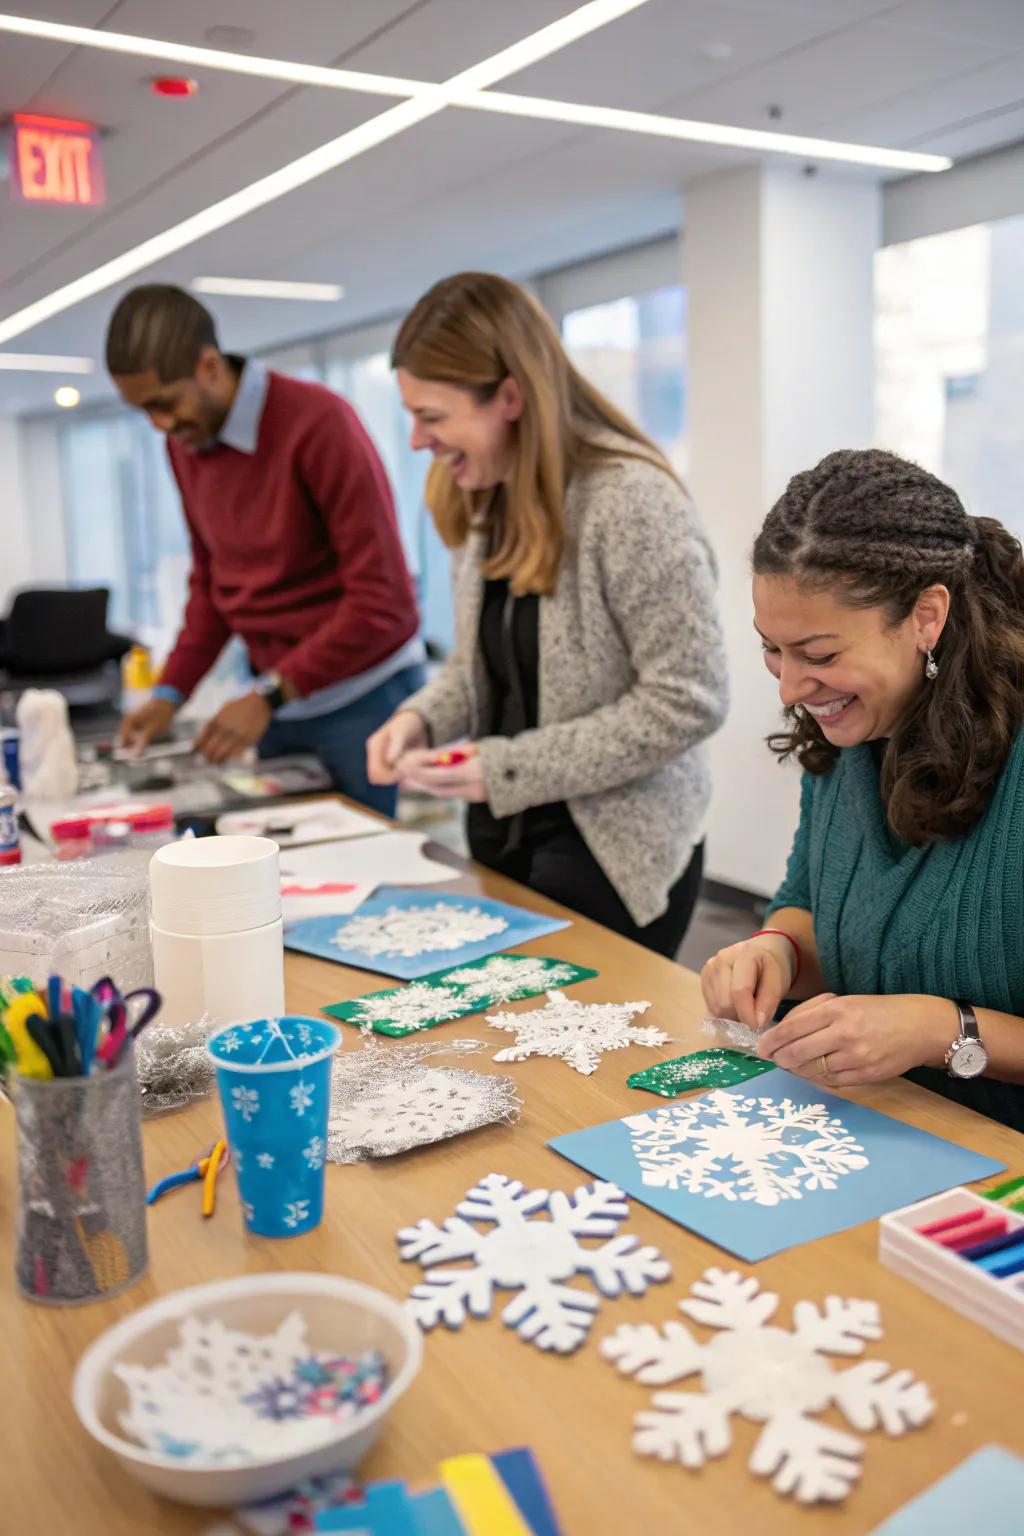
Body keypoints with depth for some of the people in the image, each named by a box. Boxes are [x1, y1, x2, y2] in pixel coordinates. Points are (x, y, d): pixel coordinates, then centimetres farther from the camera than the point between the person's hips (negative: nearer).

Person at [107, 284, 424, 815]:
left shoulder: (317, 423, -18)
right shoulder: (183, 442, 4)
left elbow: (384, 600, -19)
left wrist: (270, 695, -18)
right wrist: (172, 690, 3)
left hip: (362, 697, -6)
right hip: (274, 695, 6)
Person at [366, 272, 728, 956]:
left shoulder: (633, 500, -20)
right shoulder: (487, 504, 4)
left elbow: (688, 702, -21)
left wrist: (507, 769, -21)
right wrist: (421, 717, -6)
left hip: (614, 852, -7)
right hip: (502, 837, 7)